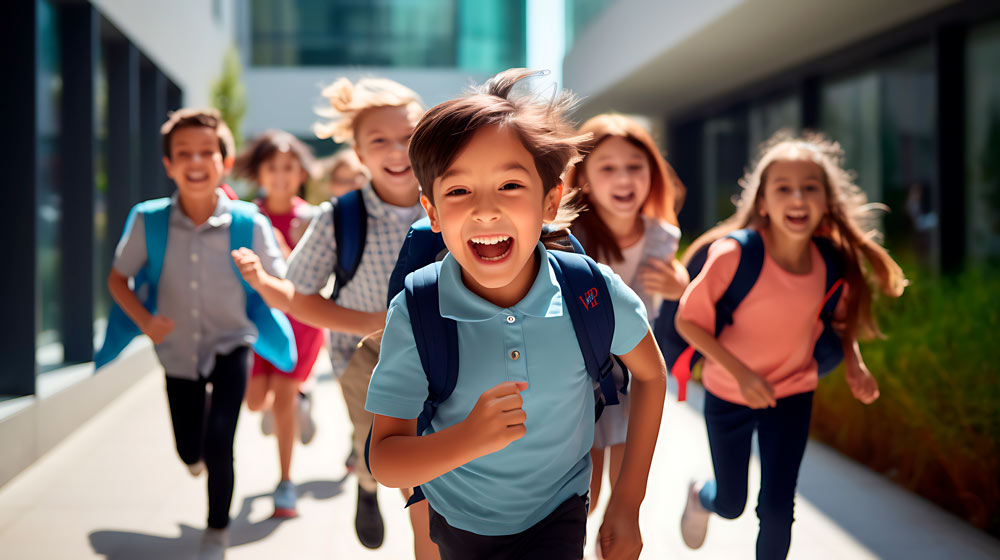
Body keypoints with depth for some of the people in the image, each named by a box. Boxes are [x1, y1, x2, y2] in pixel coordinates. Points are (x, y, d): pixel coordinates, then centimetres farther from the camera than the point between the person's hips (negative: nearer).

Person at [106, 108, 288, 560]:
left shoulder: (249, 225, -20)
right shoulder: (149, 223, -17)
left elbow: (279, 289, -8)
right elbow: (117, 278, -3)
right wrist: (144, 320, -20)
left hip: (231, 345, -2)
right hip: (178, 350, 2)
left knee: (218, 445, -16)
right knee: (190, 452, 15)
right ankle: (201, 456, 57)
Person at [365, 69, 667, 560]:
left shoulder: (592, 293, -21)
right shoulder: (414, 315, -24)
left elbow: (651, 375, -1)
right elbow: (384, 460, -21)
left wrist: (627, 503, -3)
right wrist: (469, 440, -41)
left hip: (557, 516, 0)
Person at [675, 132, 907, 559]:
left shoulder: (833, 262, -15)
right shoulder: (733, 255, -29)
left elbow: (841, 318, 6)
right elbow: (688, 321, -20)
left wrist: (854, 364, -12)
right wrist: (741, 373, -29)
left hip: (792, 397, 2)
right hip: (729, 395, -2)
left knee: (777, 508, -1)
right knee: (730, 505, 16)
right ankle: (701, 496, 53)